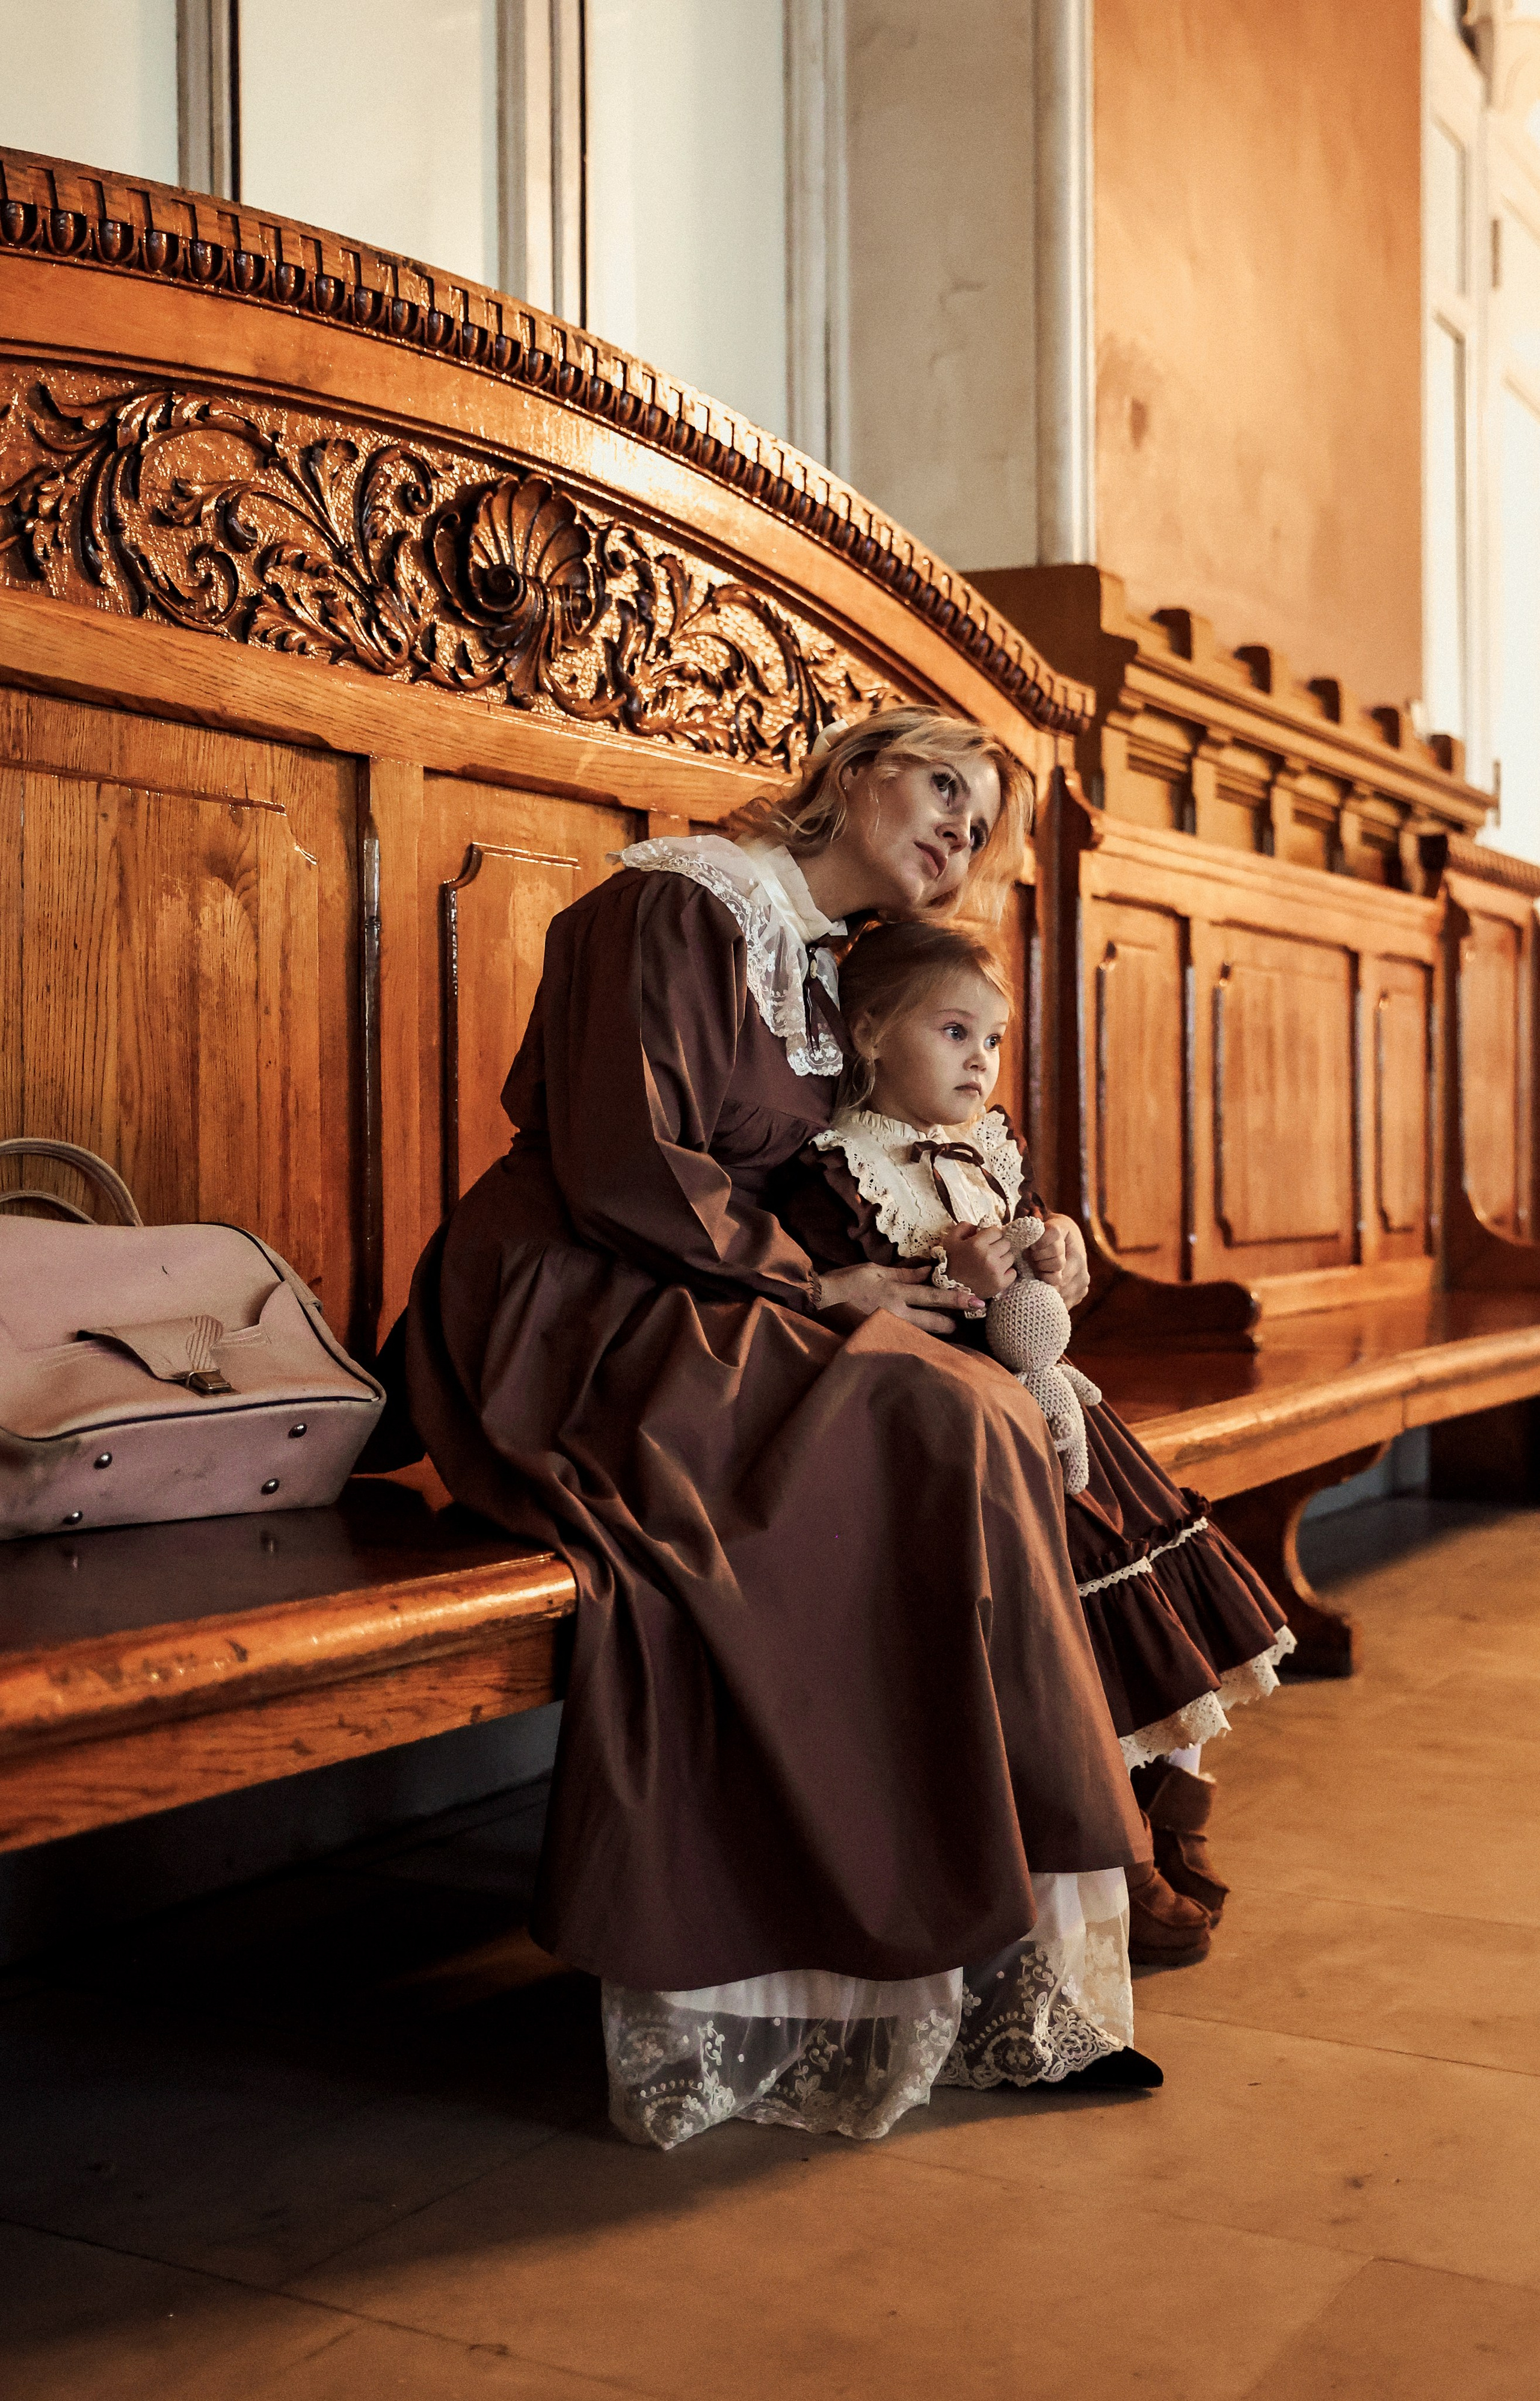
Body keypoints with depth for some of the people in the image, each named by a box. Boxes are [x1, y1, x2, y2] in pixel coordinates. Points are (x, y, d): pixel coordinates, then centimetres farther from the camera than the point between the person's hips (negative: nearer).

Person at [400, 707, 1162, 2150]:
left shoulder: (822, 978, 20)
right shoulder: (674, 911, -8)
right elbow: (620, 1168, -17)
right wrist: (817, 1283, -13)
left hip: (711, 1318, 8)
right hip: (571, 1324, -8)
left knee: (976, 1422, -17)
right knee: (939, 1421, -27)